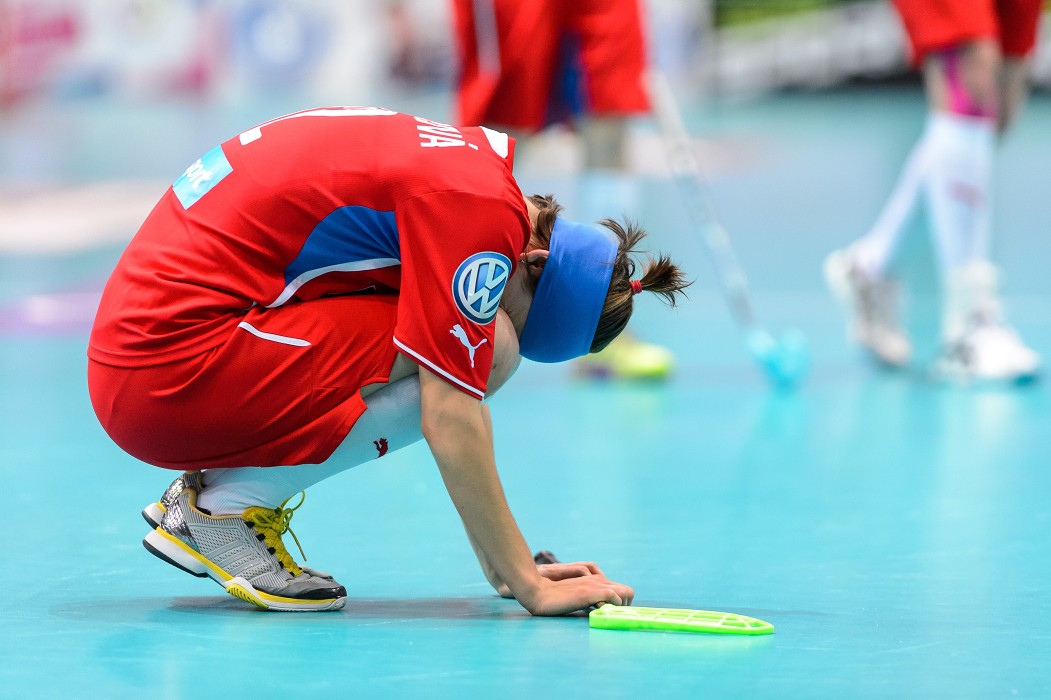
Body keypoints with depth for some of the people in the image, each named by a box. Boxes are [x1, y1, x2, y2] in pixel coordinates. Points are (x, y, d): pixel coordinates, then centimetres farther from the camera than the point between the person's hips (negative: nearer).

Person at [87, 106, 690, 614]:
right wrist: (529, 586, -12)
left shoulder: (464, 161, 16)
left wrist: (506, 567, 20)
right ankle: (227, 504, -6)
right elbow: (450, 422, -18)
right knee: (488, 354, -12)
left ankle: (206, 484, 11)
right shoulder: (482, 206, -14)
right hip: (175, 374, -10)